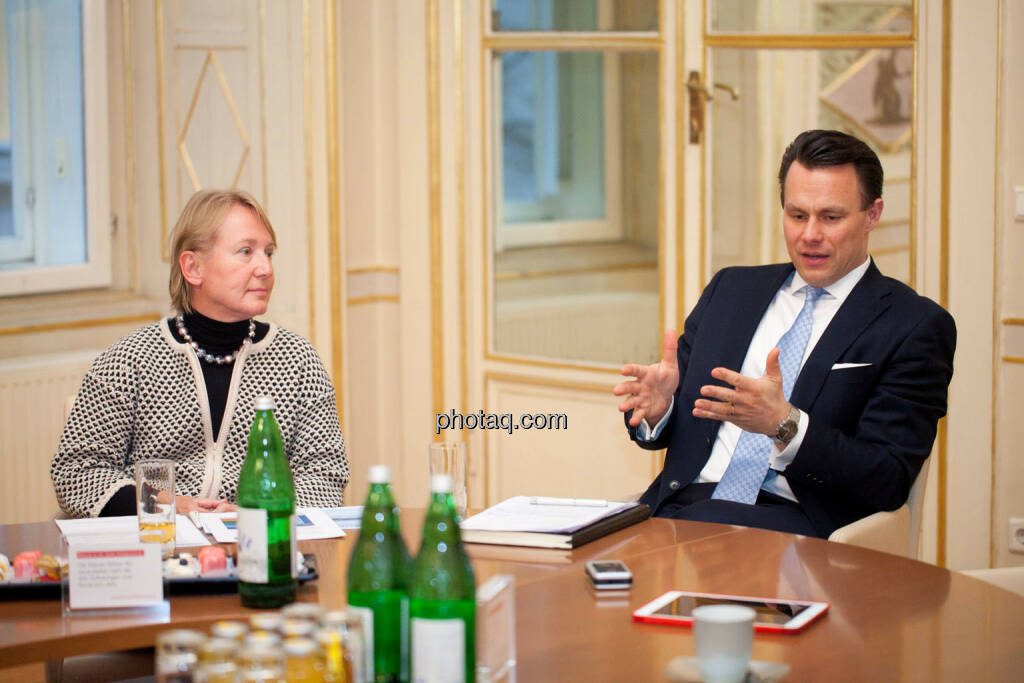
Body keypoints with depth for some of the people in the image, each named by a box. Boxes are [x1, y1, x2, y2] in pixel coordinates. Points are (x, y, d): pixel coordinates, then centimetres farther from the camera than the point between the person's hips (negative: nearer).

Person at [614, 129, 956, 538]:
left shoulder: (915, 328, 3)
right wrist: (658, 407, -5)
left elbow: (888, 483, -6)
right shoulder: (732, 289, 19)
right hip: (685, 503, 4)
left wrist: (784, 424, -21)